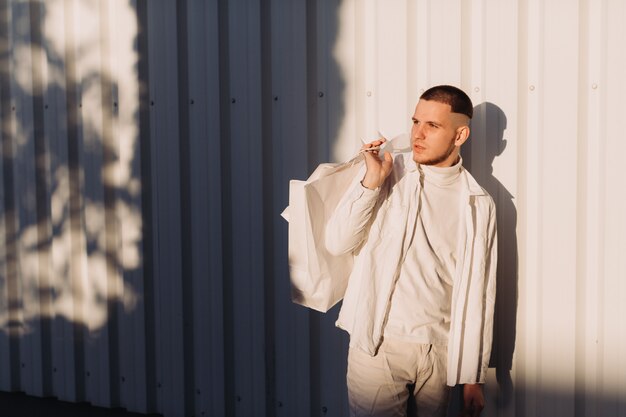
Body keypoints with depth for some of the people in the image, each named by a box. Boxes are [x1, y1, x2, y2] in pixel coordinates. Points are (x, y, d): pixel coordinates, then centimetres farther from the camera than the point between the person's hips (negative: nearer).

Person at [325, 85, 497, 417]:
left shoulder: (478, 205, 1)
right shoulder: (387, 172, 0)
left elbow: (478, 291, 3)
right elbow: (337, 243, -4)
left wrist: (474, 376, 4)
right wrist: (372, 181, -16)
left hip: (439, 351, 1)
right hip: (376, 344, -1)